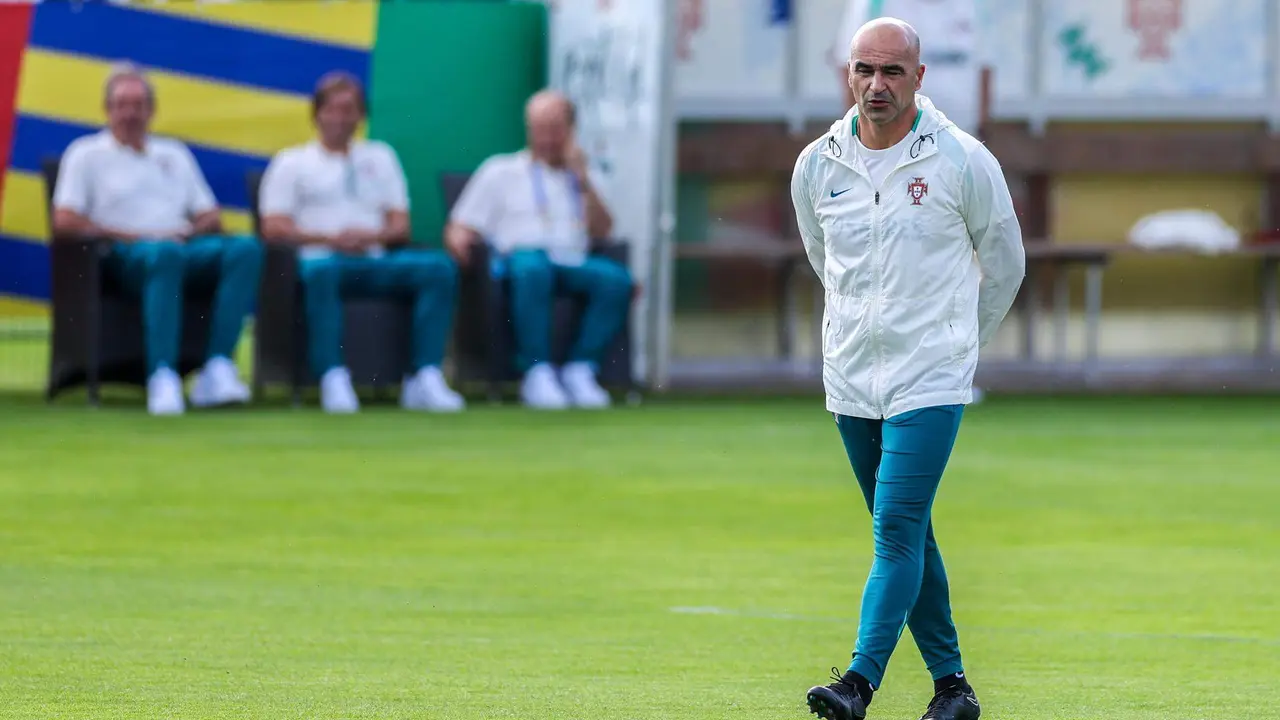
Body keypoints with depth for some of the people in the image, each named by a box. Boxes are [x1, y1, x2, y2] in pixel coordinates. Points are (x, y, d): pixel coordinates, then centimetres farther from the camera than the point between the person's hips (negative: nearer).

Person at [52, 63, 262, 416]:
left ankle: (217, 368, -36)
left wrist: (187, 231, 0)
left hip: (185, 246, 5)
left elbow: (211, 218, 24)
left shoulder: (174, 155, 29)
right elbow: (65, 221, 0)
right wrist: (129, 236, -8)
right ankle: (162, 378, -50)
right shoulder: (86, 154, 14)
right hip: (126, 255, -5)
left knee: (246, 248, -27)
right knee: (165, 254, -43)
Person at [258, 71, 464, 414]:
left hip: (375, 263, 3)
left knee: (439, 266, -25)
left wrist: (371, 236, -6)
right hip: (320, 258, -3)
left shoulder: (379, 158, 28)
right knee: (321, 270, -42)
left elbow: (401, 228, 18)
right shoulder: (291, 163, 18)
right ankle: (333, 380, -46)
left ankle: (424, 379, -32)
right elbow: (273, 228, 3)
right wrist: (330, 239, -11)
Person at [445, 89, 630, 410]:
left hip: (574, 263, 3)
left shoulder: (582, 176, 28)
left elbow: (601, 231, 12)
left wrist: (583, 179, 5)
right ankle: (537, 374, -41)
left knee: (616, 278, -31)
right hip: (521, 256, -3)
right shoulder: (501, 171, 22)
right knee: (532, 268, -41)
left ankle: (580, 371, -30)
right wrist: (460, 245, -10)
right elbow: (459, 230, 15)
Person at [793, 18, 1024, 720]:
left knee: (898, 529, -15)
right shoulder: (816, 164, 3)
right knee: (904, 533, 9)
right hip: (849, 375, 4)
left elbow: (1004, 265, 8)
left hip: (930, 380, -4)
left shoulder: (963, 161, -7)